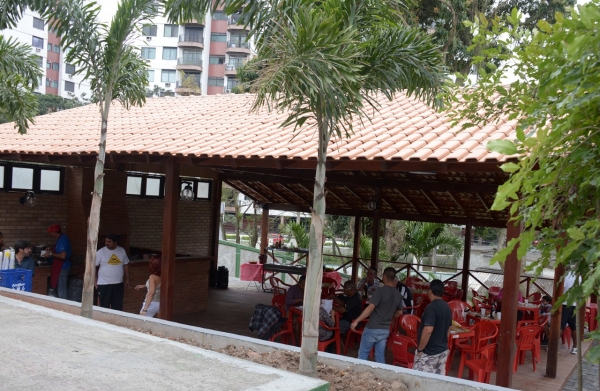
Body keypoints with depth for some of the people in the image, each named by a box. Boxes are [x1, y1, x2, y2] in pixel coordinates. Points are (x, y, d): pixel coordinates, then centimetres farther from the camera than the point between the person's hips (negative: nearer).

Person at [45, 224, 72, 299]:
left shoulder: (62, 240, -21)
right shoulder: (62, 238, 10)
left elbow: (63, 256, -28)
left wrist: (51, 254, -16)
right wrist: (51, 249, 12)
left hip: (62, 268, -10)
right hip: (61, 267, 10)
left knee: (61, 290, -4)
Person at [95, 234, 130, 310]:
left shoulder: (122, 251, 3)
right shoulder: (101, 252, -7)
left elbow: (125, 265, 11)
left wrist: (127, 279, 9)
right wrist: (95, 281, -7)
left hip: (118, 284, 3)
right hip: (104, 284, -3)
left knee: (118, 307, 8)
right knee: (104, 307, 3)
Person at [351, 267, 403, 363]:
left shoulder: (380, 290, -16)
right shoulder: (398, 294, 4)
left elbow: (370, 308, -23)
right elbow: (399, 313, 17)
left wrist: (356, 321, -18)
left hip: (372, 328, -6)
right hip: (385, 330, 6)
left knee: (363, 354, 7)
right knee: (380, 356, 12)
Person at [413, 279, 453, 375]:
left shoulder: (431, 307, -19)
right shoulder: (447, 307, 8)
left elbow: (428, 330, -26)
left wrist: (420, 349, -17)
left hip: (429, 353, -8)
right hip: (443, 351, 9)